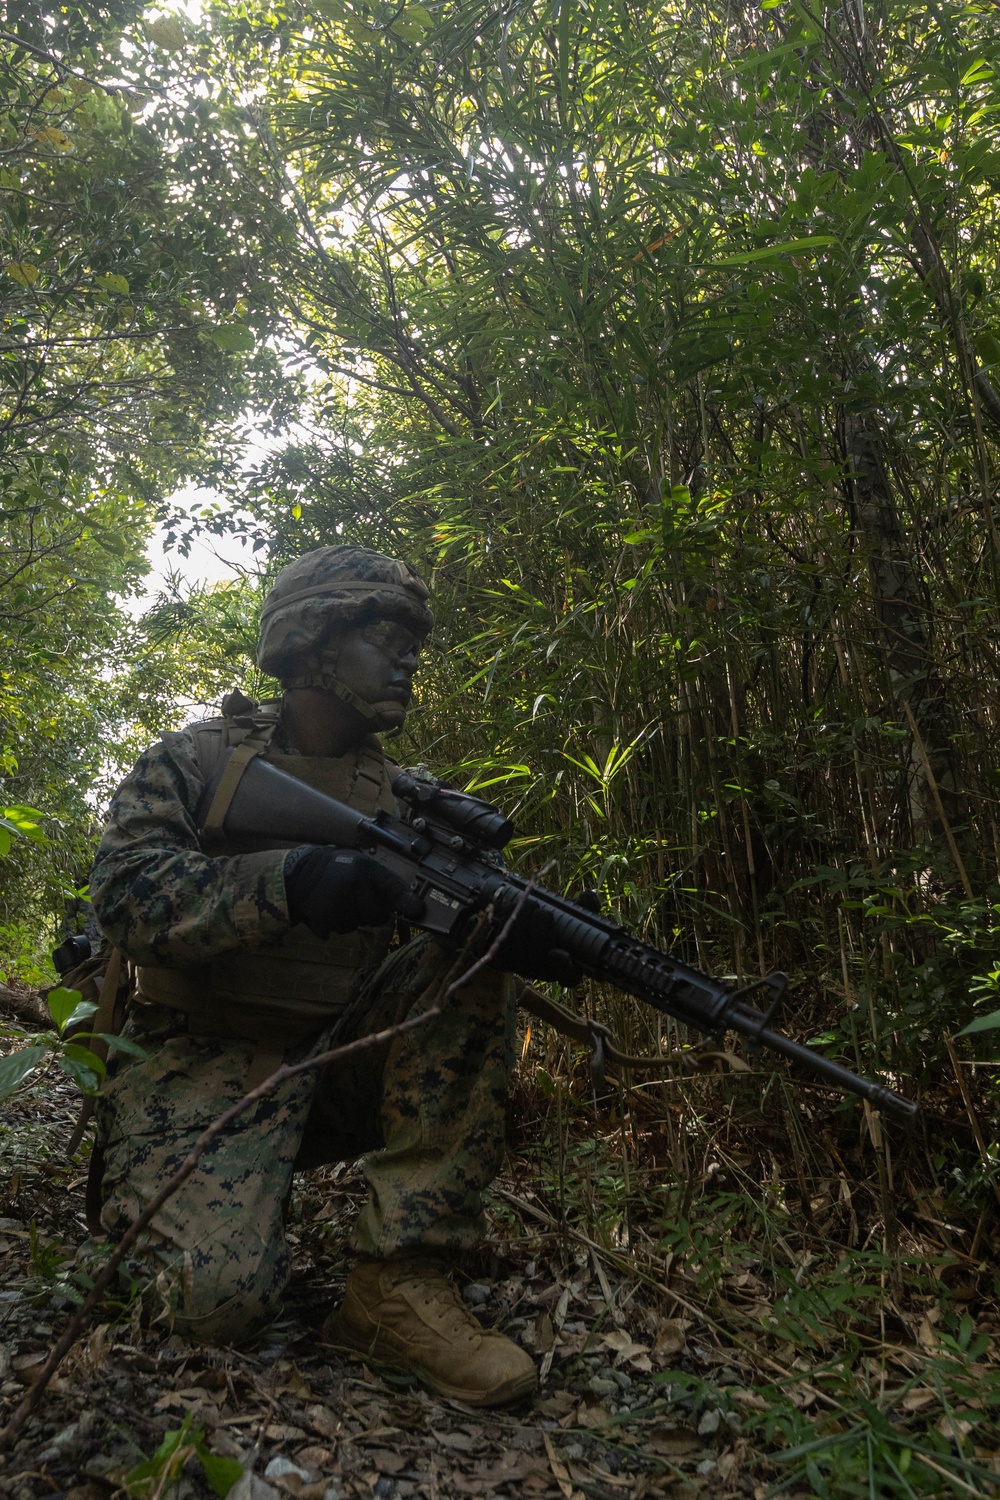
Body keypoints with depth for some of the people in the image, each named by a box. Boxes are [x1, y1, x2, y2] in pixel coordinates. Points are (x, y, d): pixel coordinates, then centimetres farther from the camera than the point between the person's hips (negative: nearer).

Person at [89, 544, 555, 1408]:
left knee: (474, 966, -18)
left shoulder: (403, 796, 11)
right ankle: (160, 1200, 12)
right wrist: (287, 881, -33)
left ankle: (403, 1280, -18)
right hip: (204, 1067, -4)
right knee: (222, 1296, -26)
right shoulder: (196, 762, -2)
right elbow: (126, 892, -17)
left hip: (336, 1060, 4)